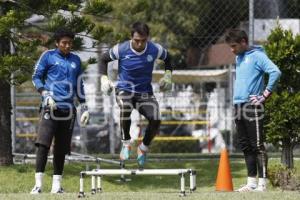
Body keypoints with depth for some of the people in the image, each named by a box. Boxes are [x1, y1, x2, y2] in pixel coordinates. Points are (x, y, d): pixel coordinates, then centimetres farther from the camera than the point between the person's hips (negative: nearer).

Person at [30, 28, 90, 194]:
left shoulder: (75, 60, 17)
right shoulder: (48, 56, 5)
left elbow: (79, 86, 23)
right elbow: (36, 77, 5)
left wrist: (84, 108, 18)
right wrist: (46, 95, -9)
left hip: (68, 109, 4)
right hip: (50, 107, -4)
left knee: (61, 148, 5)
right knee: (43, 144, -16)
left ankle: (56, 185, 11)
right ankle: (38, 184, -18)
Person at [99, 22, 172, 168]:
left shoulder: (155, 50, -10)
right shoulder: (121, 49, -15)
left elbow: (167, 58, 13)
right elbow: (104, 59, 3)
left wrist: (168, 74, 0)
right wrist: (104, 78, -7)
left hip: (145, 91, 2)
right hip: (124, 89, -2)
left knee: (155, 120, -21)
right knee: (125, 108, -38)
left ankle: (143, 148, 9)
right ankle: (126, 143, -16)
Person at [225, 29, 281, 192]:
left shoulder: (257, 56, -8)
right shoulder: (238, 58, 17)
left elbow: (275, 72, -19)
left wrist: (265, 95, -16)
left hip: (252, 107, -8)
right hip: (238, 106, 8)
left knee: (257, 146, -7)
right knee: (245, 146, 9)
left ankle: (262, 183, -6)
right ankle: (251, 182, 14)